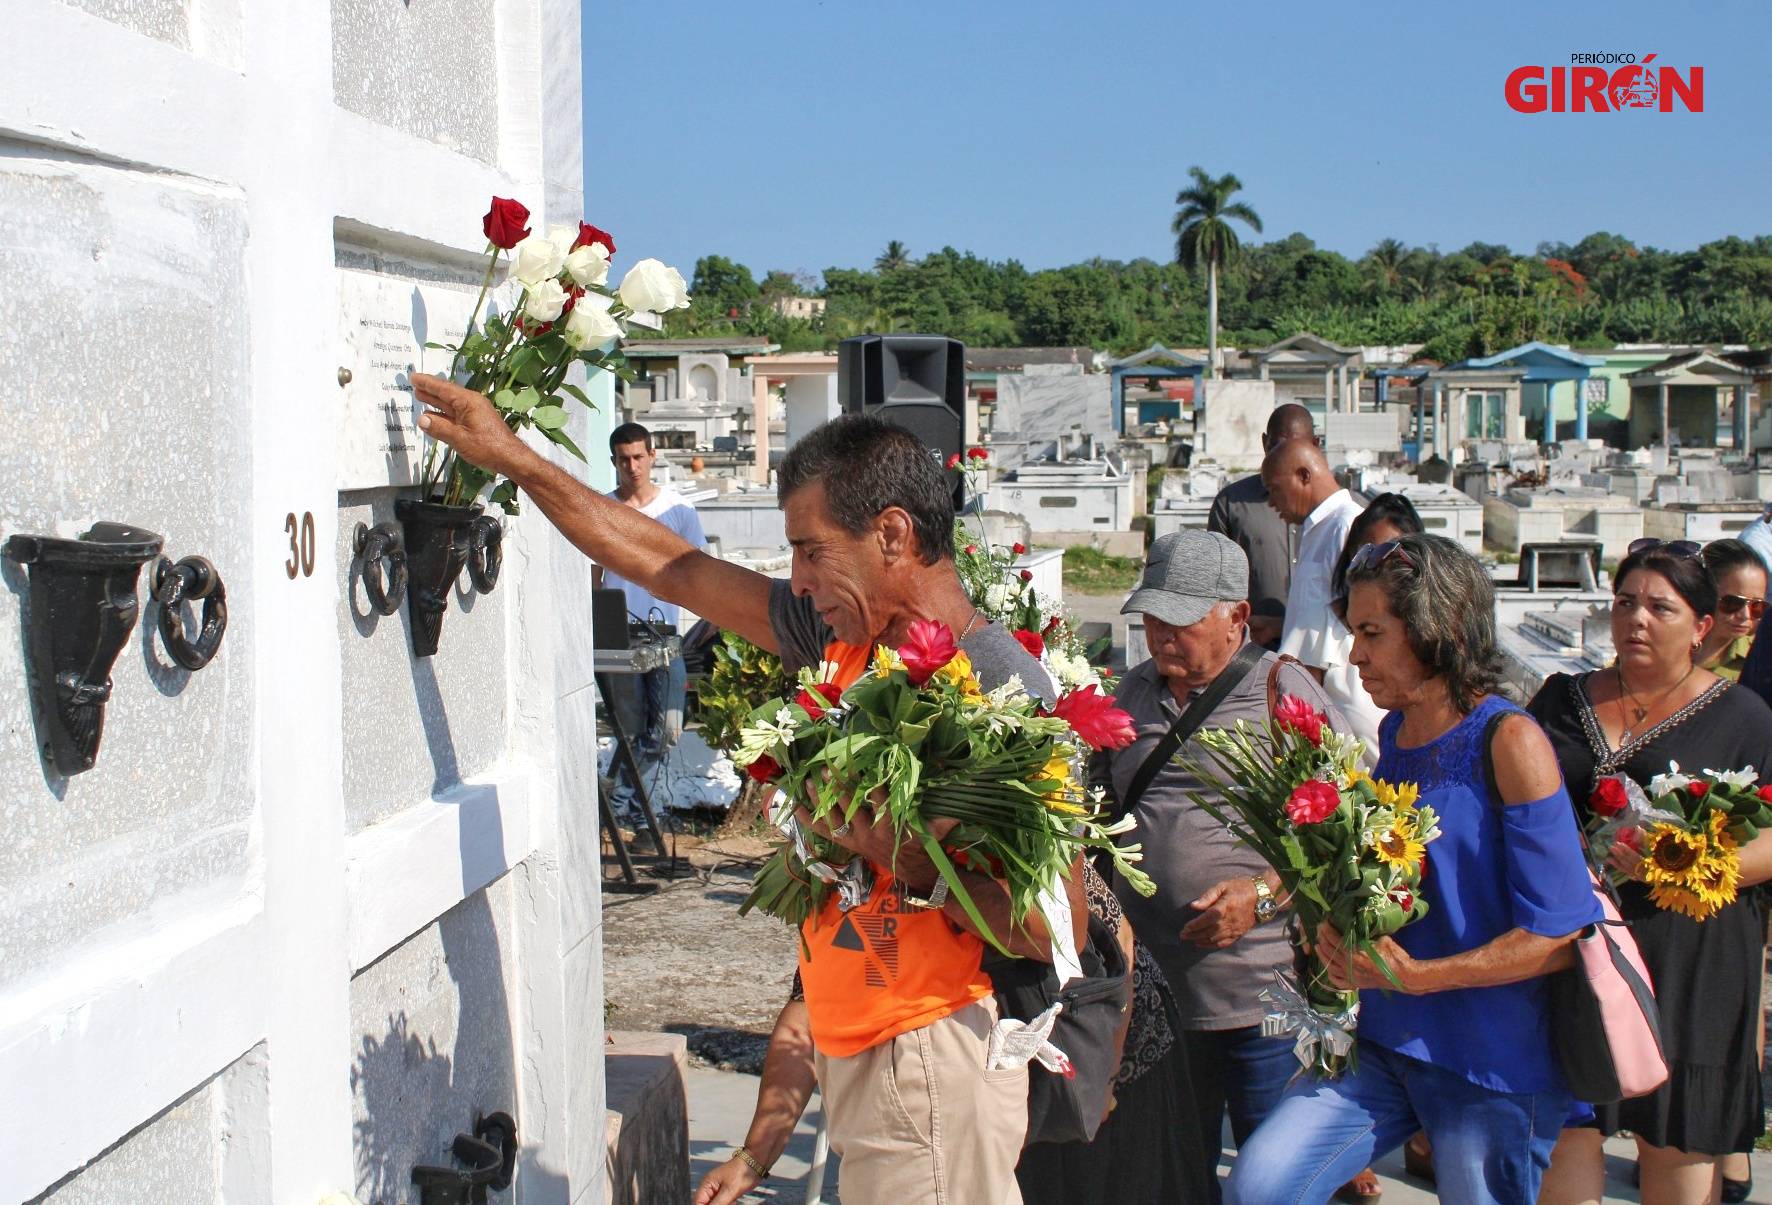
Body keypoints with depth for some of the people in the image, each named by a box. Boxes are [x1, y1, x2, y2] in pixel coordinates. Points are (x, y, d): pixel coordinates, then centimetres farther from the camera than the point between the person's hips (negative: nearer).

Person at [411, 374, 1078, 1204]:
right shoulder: (845, 634, 4)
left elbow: (1060, 932, -19)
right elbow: (670, 568, 12)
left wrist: (913, 865, -27)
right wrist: (508, 456, 14)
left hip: (932, 1065, -7)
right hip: (857, 1054, 7)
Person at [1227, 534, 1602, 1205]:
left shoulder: (1509, 741, -13)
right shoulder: (1394, 734, 8)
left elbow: (1562, 934, -15)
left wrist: (1414, 976, -16)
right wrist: (1342, 932, 3)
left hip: (1492, 1066, -6)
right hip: (1387, 1046, 6)